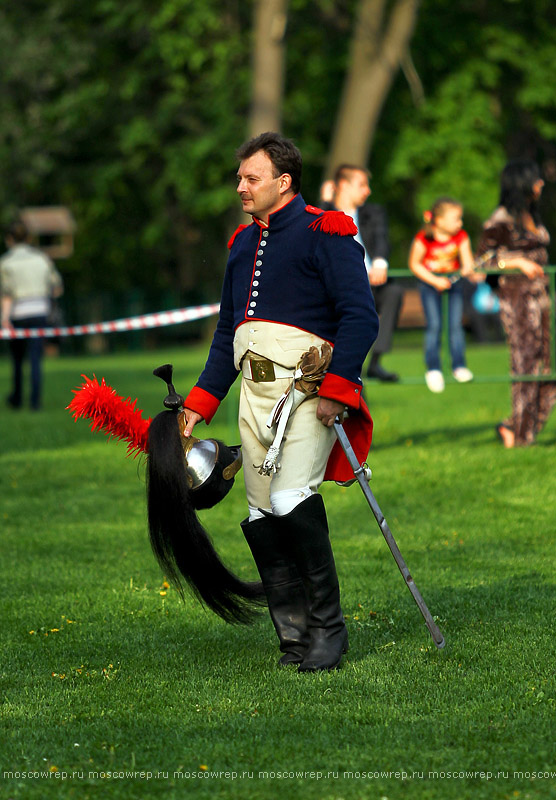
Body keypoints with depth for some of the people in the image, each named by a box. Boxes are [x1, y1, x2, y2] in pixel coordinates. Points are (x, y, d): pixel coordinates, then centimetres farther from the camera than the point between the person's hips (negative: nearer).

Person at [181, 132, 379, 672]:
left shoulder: (324, 235, -3)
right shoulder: (243, 245, 21)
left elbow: (360, 317, -10)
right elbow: (226, 332, 27)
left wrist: (335, 387, -19)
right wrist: (199, 404, 20)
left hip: (308, 387, -8)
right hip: (255, 389, 8)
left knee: (293, 500, -22)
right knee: (261, 516, 2)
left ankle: (328, 626, -9)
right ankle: (295, 636, 9)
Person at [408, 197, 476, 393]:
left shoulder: (461, 237, -11)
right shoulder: (423, 239, -20)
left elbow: (467, 262, -11)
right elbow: (414, 264, -9)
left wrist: (468, 271, -36)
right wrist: (434, 281, -17)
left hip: (454, 280, 2)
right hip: (430, 281, -2)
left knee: (456, 324, -3)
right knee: (434, 325, -8)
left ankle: (459, 366, 9)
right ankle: (433, 369, 3)